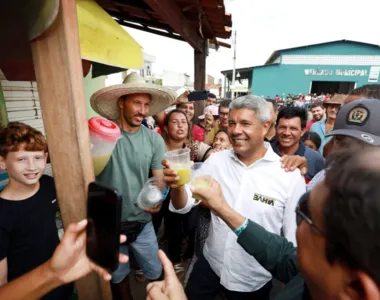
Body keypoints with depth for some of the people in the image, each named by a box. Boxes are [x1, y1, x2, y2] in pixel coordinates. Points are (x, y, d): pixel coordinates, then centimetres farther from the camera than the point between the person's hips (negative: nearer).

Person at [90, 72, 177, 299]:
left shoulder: (154, 139, -7)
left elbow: (159, 179, -3)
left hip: (141, 222, 1)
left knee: (156, 273, 18)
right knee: (118, 277, 23)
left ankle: (143, 274, 51)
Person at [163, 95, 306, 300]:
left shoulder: (290, 176, -16)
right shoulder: (216, 161, -9)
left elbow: (294, 237, -7)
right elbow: (183, 206, -8)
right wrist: (177, 187, -29)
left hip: (254, 281, -2)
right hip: (209, 266, 3)